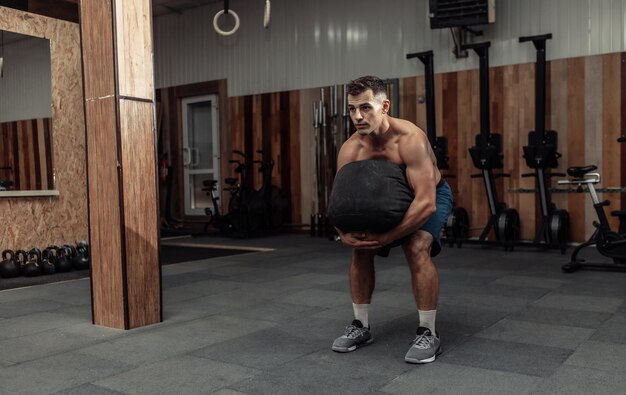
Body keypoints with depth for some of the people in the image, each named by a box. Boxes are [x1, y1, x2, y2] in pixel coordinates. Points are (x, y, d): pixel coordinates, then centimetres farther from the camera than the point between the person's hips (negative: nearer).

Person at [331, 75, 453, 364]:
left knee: (417, 248, -28)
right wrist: (345, 235, -35)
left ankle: (428, 333, -14)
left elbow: (425, 202, -41)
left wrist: (387, 237, -43)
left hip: (432, 195, -5)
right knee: (360, 248, -8)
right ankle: (361, 326, 7)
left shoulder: (410, 139, -37)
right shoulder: (350, 150, -20)